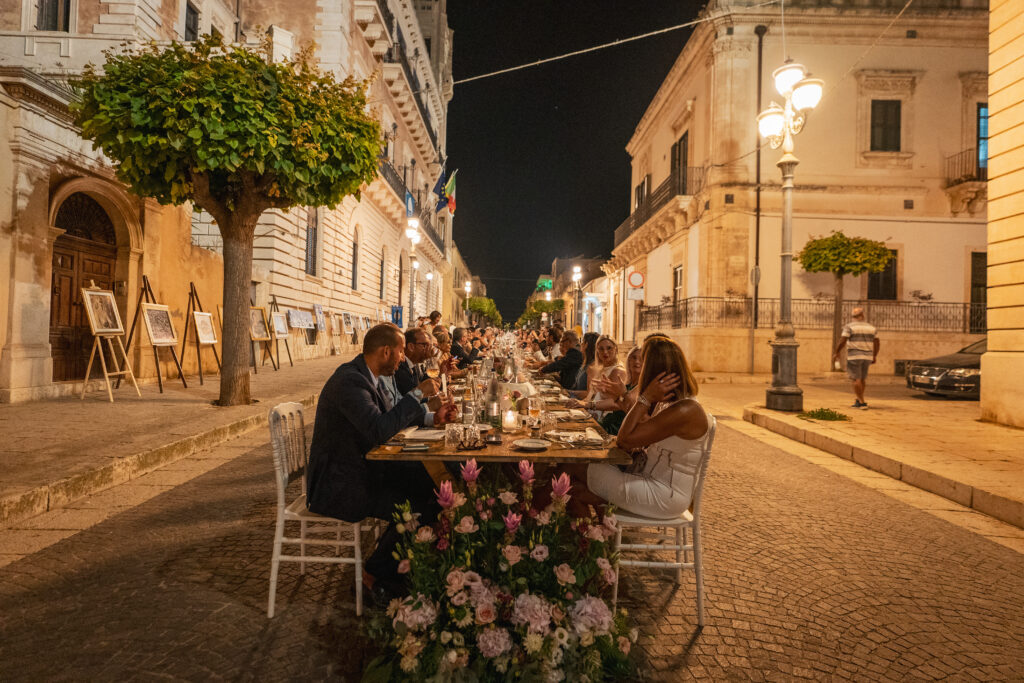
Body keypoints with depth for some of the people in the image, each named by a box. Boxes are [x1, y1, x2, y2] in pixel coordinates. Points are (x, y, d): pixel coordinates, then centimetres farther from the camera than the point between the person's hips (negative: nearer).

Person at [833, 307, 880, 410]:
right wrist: (874, 356, 17)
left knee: (856, 379, -3)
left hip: (854, 356, -5)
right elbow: (877, 343, 8)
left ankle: (862, 402, -8)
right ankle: (858, 400, 23)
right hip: (867, 356, 5)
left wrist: (836, 353, -5)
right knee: (862, 378, 17)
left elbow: (842, 341, -14)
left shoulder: (849, 326, -7)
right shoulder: (871, 327, 8)